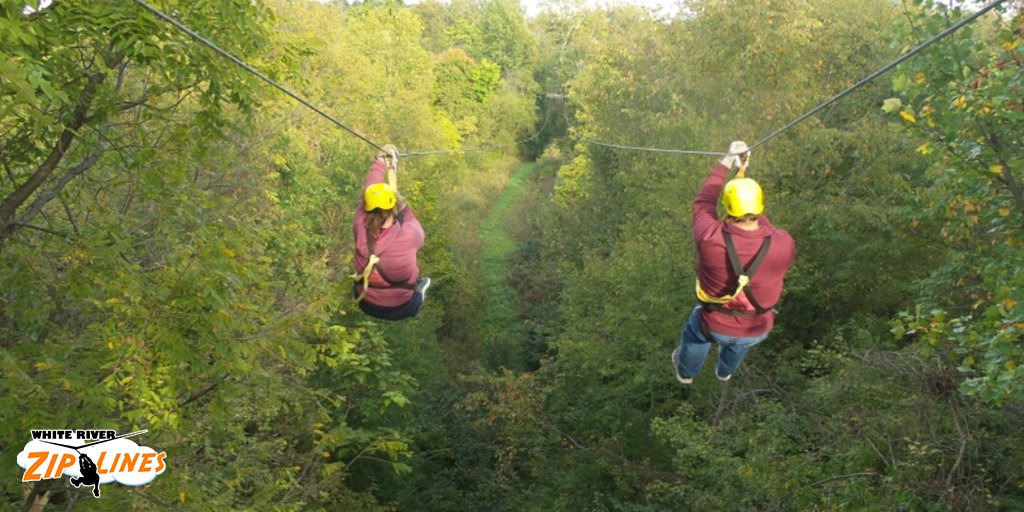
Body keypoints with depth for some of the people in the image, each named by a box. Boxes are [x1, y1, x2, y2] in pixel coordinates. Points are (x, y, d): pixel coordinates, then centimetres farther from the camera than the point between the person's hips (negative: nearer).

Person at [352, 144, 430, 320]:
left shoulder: (360, 229, -24)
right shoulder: (408, 235, -32)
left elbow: (368, 191, -8)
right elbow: (419, 235, -6)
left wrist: (380, 161, 4)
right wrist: (403, 206, 0)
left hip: (367, 305, 3)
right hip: (400, 309, -2)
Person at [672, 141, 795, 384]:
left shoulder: (710, 238, -33)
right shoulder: (783, 245, -29)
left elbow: (703, 202, -11)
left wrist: (728, 161, -3)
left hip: (716, 326, -2)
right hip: (757, 331, 2)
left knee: (696, 327, 36)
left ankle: (686, 371, 63)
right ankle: (726, 370, 70)